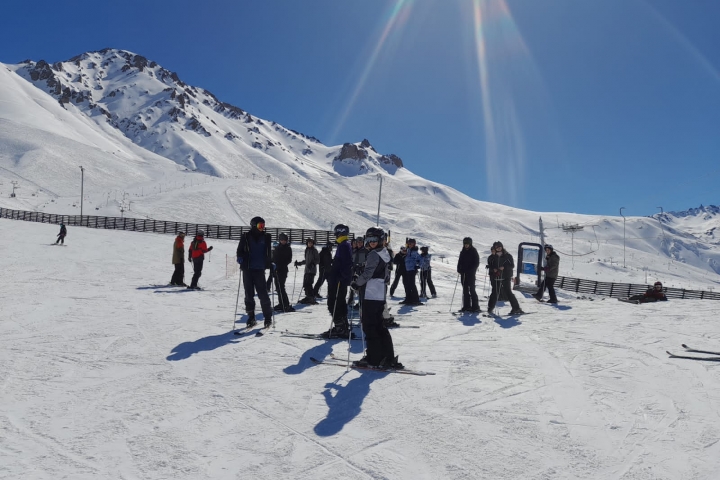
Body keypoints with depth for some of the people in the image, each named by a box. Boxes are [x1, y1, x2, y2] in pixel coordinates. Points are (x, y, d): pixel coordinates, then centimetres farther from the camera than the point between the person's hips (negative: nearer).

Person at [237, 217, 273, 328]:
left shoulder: (266, 237, 8)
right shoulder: (245, 237, 3)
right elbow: (240, 250, 10)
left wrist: (270, 264, 8)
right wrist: (240, 258, -10)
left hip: (260, 269, 0)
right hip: (247, 269, 0)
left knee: (263, 293, -4)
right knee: (249, 294, 4)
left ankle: (268, 317, 8)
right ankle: (251, 318, 13)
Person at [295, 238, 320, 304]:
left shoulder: (314, 250, -3)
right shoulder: (307, 250, 17)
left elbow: (318, 260, -7)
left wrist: (313, 263, -23)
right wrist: (298, 263, 27)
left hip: (312, 269, -7)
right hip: (307, 269, 7)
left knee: (308, 284, -15)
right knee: (305, 284, 5)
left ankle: (312, 298, -11)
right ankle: (308, 297, 15)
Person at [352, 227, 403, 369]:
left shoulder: (374, 255, -12)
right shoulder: (385, 254, 16)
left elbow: (367, 273, -19)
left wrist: (356, 283, -5)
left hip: (370, 296, -9)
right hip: (381, 295, 9)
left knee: (369, 326, -2)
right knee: (379, 326, 13)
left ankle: (374, 358, 1)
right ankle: (389, 358, 14)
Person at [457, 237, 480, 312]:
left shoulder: (474, 251, -4)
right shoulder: (463, 252, 12)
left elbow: (476, 262, -6)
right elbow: (460, 261, 16)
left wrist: (472, 270, -15)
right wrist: (459, 269, 1)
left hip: (471, 274, -6)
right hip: (463, 273, 6)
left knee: (472, 289, -9)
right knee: (465, 290, 8)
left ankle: (475, 307, -5)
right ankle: (466, 306, 13)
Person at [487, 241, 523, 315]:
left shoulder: (508, 256, 1)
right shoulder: (493, 258, 10)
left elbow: (512, 266, -1)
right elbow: (490, 267, 13)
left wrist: (504, 268, -16)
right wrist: (493, 269, -9)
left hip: (506, 277, -2)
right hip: (496, 278, 3)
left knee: (508, 292, -9)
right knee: (495, 293, 2)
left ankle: (516, 308, -2)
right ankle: (490, 308, 14)